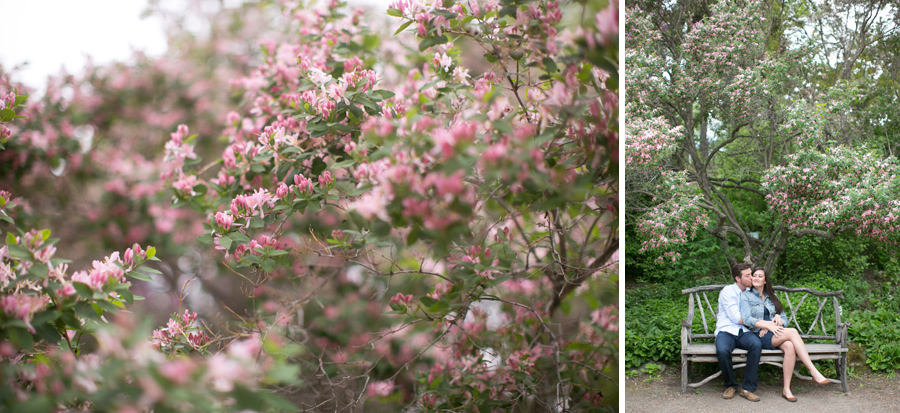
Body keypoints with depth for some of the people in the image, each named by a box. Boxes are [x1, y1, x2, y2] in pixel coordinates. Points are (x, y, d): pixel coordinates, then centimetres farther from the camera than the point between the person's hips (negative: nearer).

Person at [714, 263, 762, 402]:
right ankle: (730, 385, -9)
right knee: (722, 350, -37)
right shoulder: (727, 291, -1)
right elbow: (736, 318, -9)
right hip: (726, 331, -4)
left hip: (744, 332, 4)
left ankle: (748, 388, -24)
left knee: (756, 344, -33)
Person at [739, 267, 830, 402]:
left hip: (774, 335, 4)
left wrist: (778, 319, -6)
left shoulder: (772, 297, 24)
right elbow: (747, 319, -7)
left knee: (790, 347, -33)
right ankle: (814, 373, -35)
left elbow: (784, 319, 18)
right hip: (758, 336, -4)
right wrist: (768, 325, -19)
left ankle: (786, 389, -32)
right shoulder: (746, 296, 9)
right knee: (792, 332, -30)